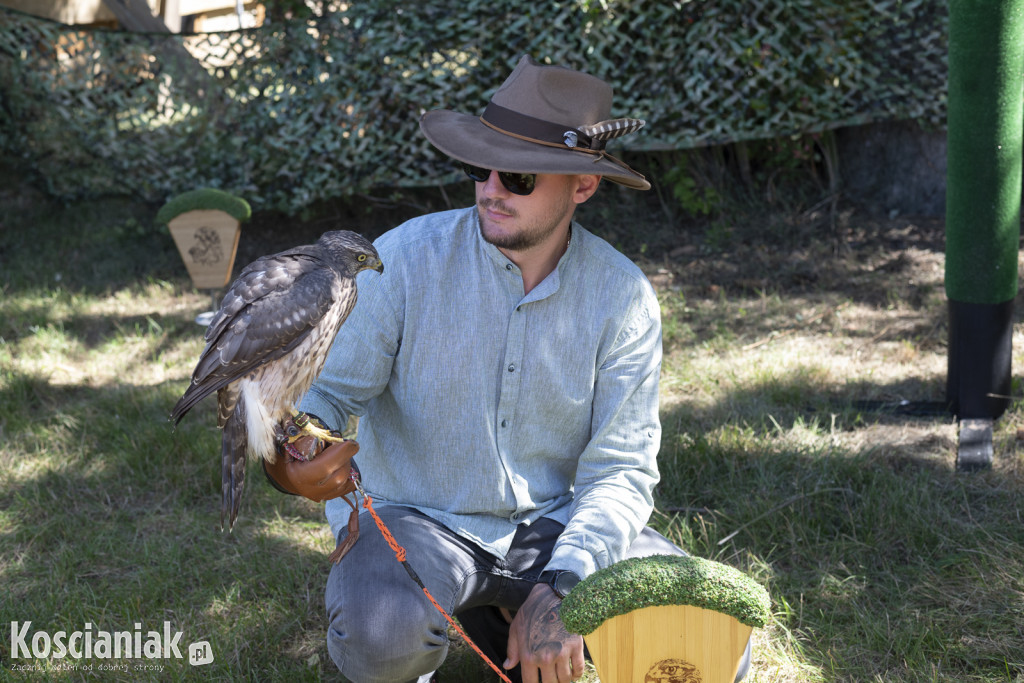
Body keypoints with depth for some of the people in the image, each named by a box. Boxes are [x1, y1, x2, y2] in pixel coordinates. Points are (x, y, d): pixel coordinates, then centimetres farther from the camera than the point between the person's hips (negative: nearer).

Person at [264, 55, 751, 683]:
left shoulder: (623, 296, -7)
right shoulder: (405, 258, -12)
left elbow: (621, 468, -9)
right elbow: (327, 389, -11)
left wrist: (561, 588, -24)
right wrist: (292, 457, -36)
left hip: (554, 521, 3)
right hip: (415, 517, -2)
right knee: (379, 631, -36)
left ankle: (501, 623, 9)